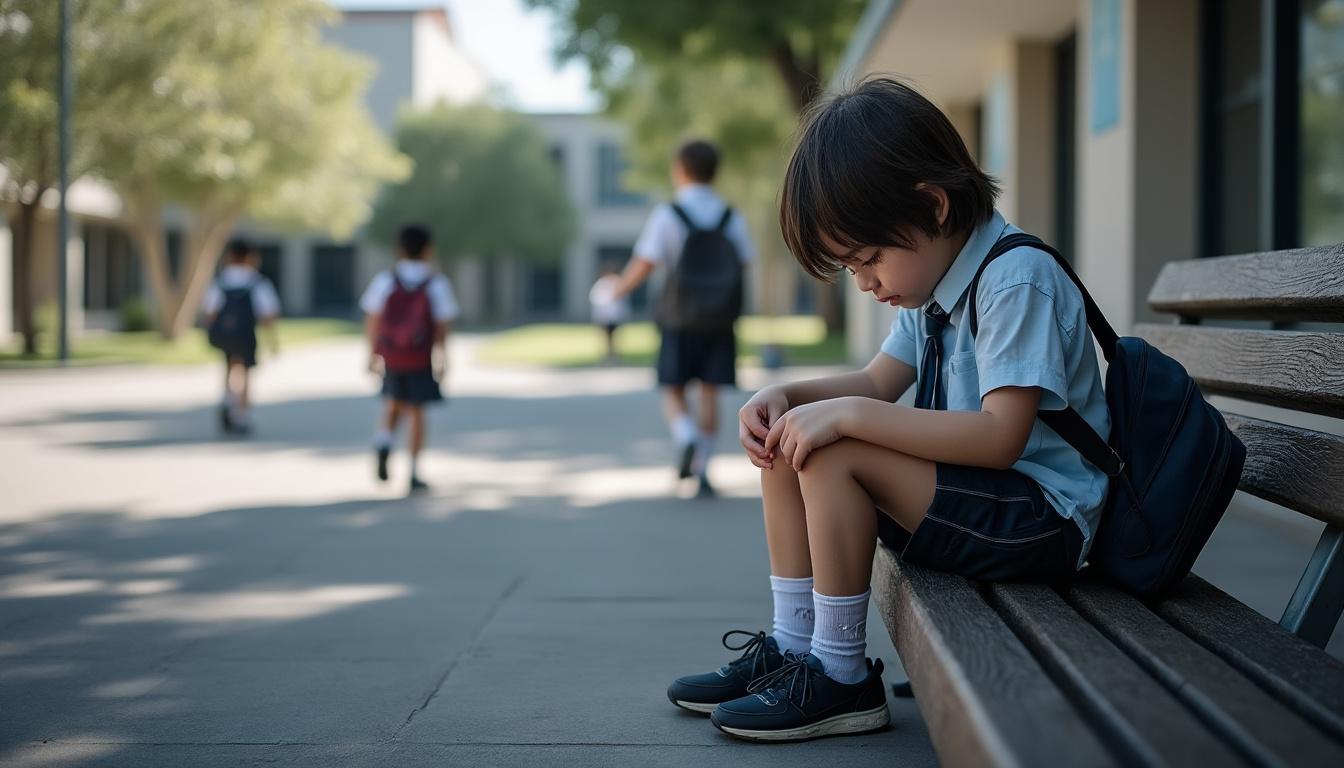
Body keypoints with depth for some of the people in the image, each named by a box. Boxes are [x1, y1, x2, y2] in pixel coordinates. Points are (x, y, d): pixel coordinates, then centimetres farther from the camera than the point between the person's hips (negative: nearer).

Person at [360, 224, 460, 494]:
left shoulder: (384, 280, -2)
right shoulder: (437, 284, -6)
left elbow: (372, 320, -2)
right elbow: (443, 325, -8)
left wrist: (374, 352, 8)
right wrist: (442, 357, 1)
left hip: (391, 356, 2)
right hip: (421, 358, -2)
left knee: (394, 403, 22)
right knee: (416, 411, 4)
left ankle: (383, 442, -6)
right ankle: (414, 472, 2)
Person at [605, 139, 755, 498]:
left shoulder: (667, 216, -8)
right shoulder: (732, 218, 2)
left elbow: (642, 267, -10)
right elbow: (743, 266, 4)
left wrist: (620, 290, 9)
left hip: (680, 322, -2)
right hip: (720, 321, 2)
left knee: (673, 392, 8)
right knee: (710, 392, 7)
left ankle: (687, 437, -21)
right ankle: (702, 470, 2)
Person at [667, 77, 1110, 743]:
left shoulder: (1016, 279, -21)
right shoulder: (931, 281, 9)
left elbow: (1000, 435, -29)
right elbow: (877, 383, 14)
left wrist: (847, 415, -30)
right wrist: (785, 395, -5)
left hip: (1044, 520, -10)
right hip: (979, 490, 10)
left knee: (832, 454, -25)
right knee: (788, 443, 3)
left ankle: (842, 676, -14)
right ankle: (793, 647, 6)